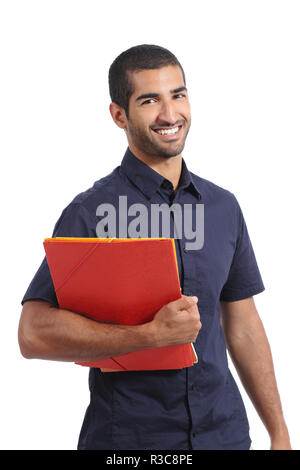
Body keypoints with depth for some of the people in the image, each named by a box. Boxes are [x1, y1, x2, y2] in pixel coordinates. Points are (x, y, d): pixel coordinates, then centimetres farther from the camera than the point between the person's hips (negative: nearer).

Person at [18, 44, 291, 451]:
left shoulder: (224, 207, 5)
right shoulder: (91, 212, -12)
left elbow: (243, 327, 10)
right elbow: (34, 333, -19)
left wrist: (279, 433, 9)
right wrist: (153, 334, -24)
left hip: (224, 432, 5)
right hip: (128, 437, -4)